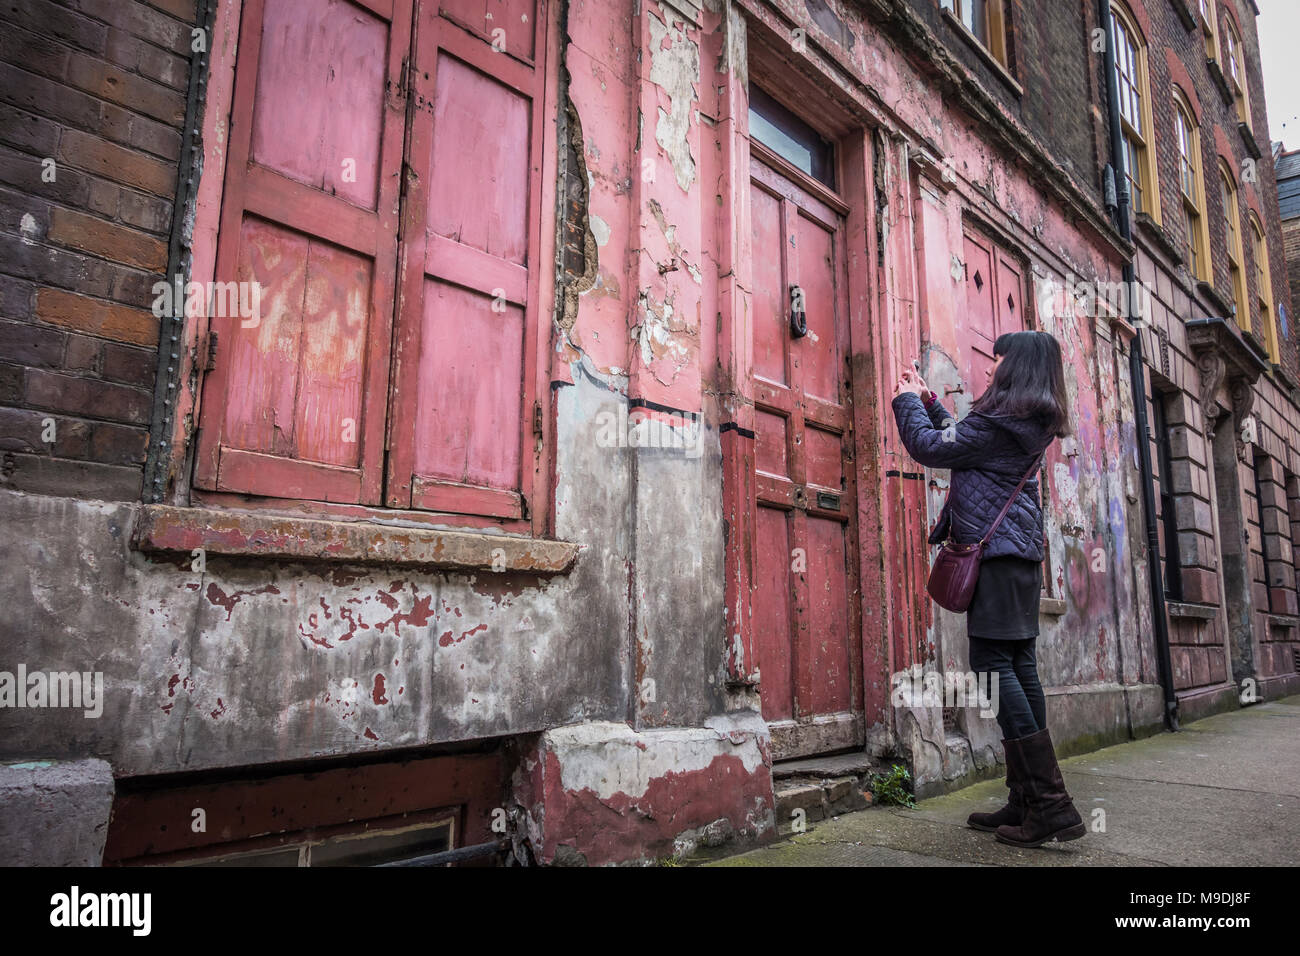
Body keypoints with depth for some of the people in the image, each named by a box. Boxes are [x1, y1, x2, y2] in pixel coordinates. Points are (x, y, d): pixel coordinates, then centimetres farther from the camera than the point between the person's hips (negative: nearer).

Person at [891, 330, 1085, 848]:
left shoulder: (1000, 420, -12)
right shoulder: (1028, 421, 18)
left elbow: (931, 447, -9)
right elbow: (961, 439, 31)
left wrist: (907, 401, 7)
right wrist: (928, 399, 33)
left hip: (996, 551, -10)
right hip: (1019, 551, 10)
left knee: (993, 665, -11)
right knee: (1019, 665, 7)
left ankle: (1051, 802, -11)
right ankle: (1027, 801, 12)